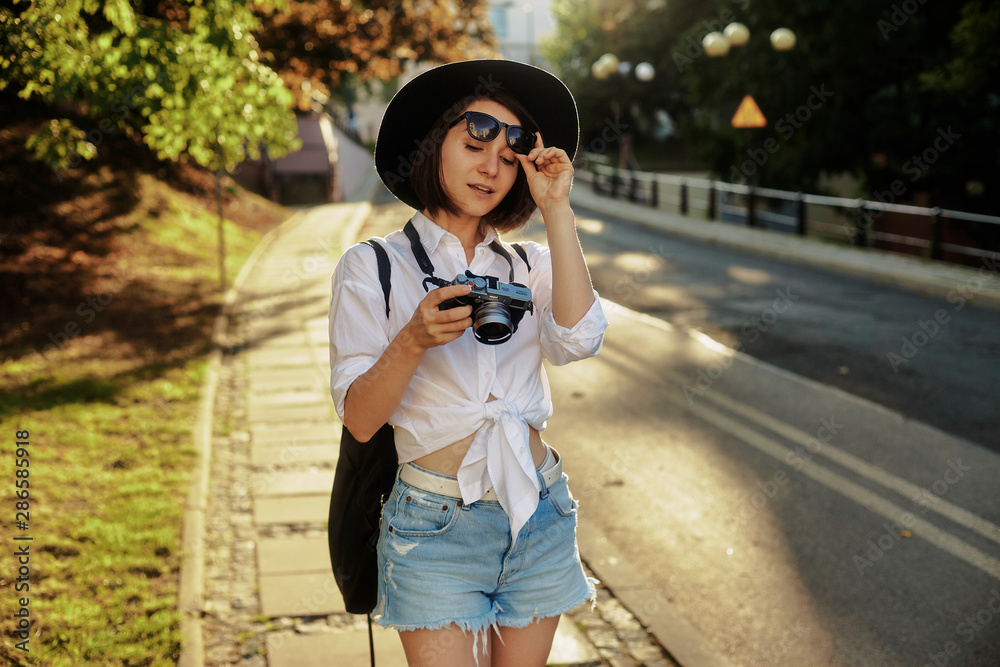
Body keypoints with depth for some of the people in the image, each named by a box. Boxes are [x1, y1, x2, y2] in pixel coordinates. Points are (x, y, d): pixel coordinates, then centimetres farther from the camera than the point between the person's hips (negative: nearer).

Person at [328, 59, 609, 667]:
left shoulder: (529, 267, 9)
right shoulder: (372, 268, -2)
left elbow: (579, 340, -12)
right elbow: (359, 421, -8)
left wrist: (557, 212, -10)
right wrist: (414, 341, -25)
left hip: (539, 518, 4)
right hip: (437, 523, -3)